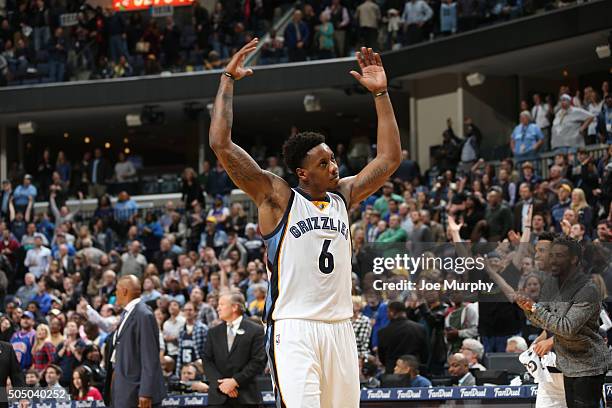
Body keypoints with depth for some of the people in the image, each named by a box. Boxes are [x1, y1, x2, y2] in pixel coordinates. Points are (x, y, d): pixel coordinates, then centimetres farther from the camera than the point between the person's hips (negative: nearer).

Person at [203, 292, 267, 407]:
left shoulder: (255, 331, 1)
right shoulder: (213, 332, 14)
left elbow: (258, 362, -5)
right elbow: (207, 361, 8)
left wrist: (235, 381, -12)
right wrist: (220, 383, -8)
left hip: (246, 397, -3)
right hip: (218, 397, 3)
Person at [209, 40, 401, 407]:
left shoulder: (343, 196, 14)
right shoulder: (277, 197, -2)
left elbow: (389, 158, 19)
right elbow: (221, 144, -9)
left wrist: (380, 93, 14)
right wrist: (228, 79, -5)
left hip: (340, 328, 6)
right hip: (293, 328, -6)